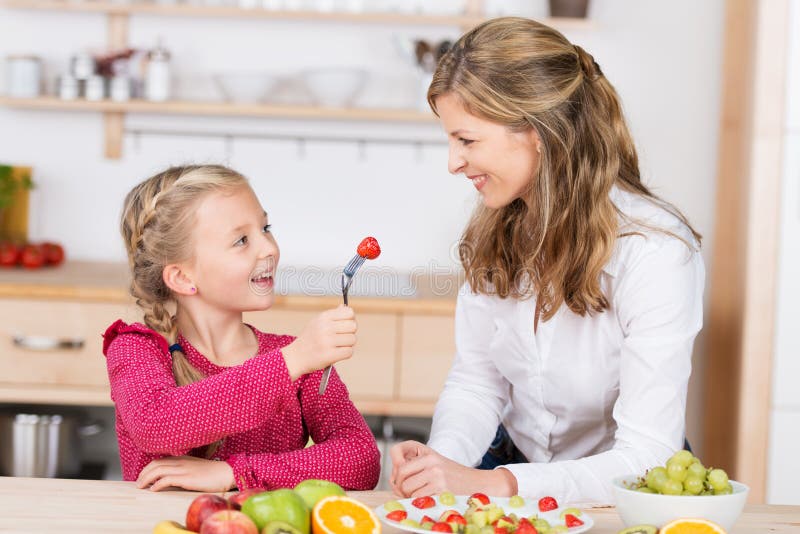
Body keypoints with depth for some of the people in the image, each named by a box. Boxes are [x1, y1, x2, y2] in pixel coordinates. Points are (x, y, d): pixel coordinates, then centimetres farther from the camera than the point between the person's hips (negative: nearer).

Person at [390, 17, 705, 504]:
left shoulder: (657, 252, -24)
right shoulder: (495, 226, -4)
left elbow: (645, 459, -25)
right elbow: (476, 381, 1)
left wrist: (489, 483, -32)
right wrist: (444, 456, -20)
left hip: (619, 493, -3)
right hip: (516, 461, 4)